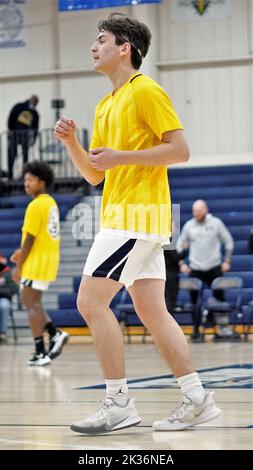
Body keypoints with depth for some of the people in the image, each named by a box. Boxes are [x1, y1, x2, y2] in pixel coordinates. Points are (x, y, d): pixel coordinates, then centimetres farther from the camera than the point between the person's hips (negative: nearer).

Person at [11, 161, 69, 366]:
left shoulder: (36, 206, -15)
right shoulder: (51, 203, 14)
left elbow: (30, 238, -17)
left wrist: (18, 266, -12)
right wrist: (23, 253, 15)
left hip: (37, 261, -9)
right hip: (50, 256, 9)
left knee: (32, 303, -5)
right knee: (31, 301, 18)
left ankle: (40, 352, -6)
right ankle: (55, 334, 10)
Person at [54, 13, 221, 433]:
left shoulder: (146, 91, -7)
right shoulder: (105, 106, 19)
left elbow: (180, 149, -14)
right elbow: (94, 175, 20)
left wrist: (122, 157, -18)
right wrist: (71, 142, 3)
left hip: (137, 213, -9)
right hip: (122, 215, 9)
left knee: (91, 301, -11)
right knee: (151, 310, 6)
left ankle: (119, 404, -9)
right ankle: (196, 399, 8)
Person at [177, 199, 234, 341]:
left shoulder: (216, 223, 1)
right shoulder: (189, 226, 4)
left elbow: (229, 242, 6)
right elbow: (180, 246, 13)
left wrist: (227, 261, -1)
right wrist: (182, 263, 2)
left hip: (214, 268, -1)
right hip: (195, 269, 1)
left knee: (219, 297, 0)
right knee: (195, 300, 0)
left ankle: (223, 325, 12)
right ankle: (196, 330, 6)